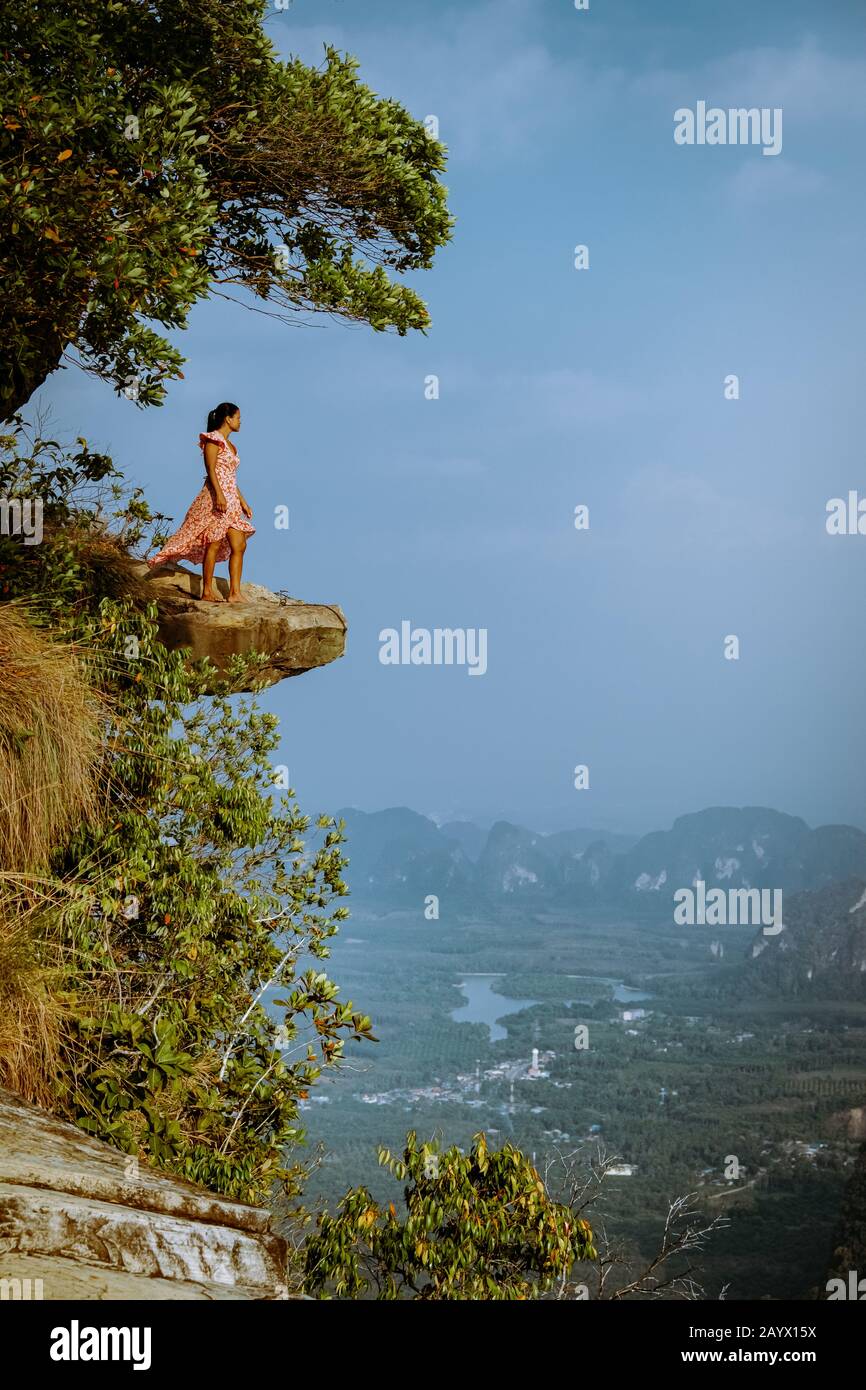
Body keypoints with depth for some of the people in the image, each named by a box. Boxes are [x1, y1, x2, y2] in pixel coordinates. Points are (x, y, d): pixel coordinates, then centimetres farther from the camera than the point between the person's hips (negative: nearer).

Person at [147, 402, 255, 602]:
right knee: (213, 545, -7)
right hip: (216, 498, -9)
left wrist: (243, 502, 23)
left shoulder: (228, 444, 22)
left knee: (239, 546, 0)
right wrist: (219, 495, -25)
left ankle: (234, 593, -2)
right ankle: (207, 592, -2)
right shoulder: (213, 440, -4)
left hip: (231, 500, 9)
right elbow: (211, 471, -14)